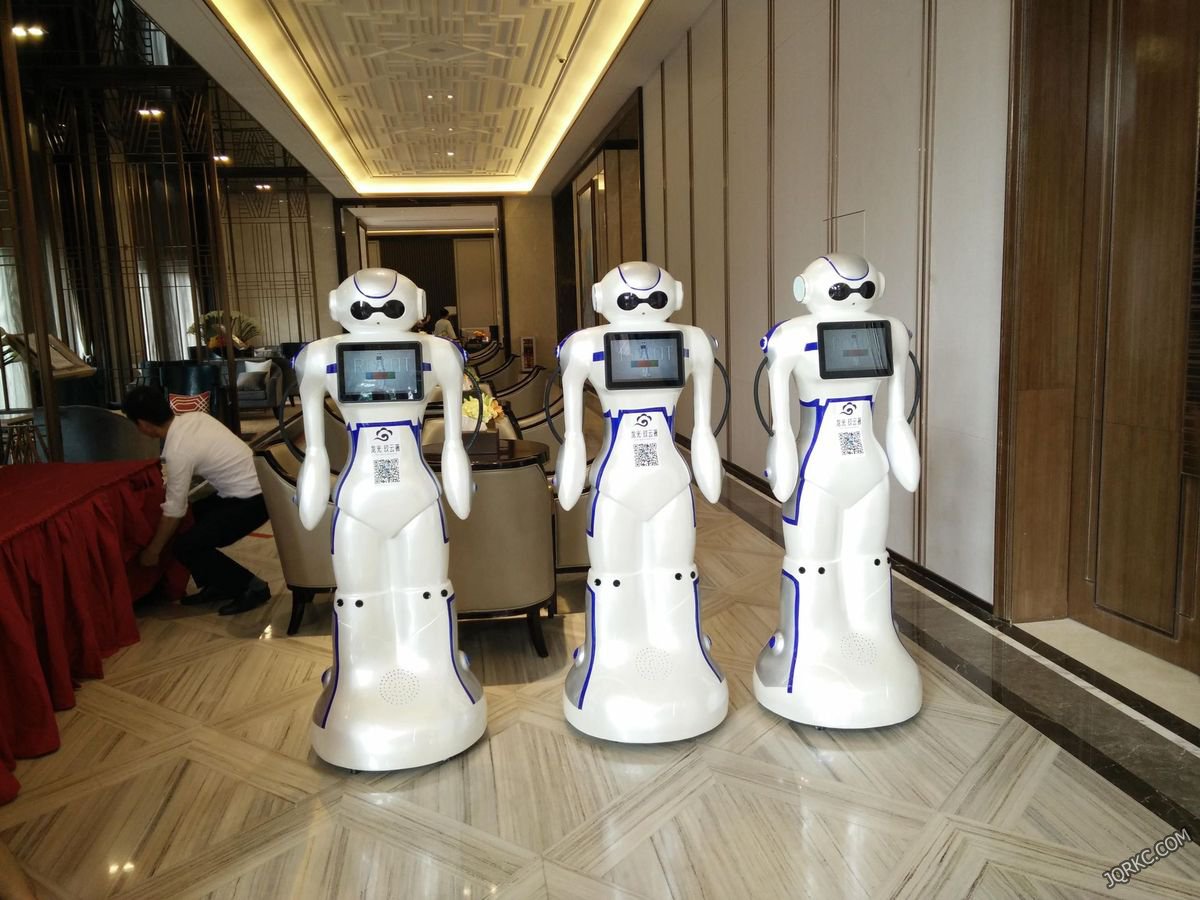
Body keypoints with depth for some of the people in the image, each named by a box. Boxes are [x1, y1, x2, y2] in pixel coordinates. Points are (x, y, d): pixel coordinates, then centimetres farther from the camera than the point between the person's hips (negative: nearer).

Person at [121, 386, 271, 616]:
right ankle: (217, 585, 22)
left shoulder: (179, 451, -20)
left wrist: (152, 551, 0)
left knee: (186, 547, -7)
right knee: (191, 517, 18)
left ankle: (252, 588, 0)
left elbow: (173, 511, -12)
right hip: (253, 487, 9)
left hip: (252, 500, -9)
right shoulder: (193, 418, 3)